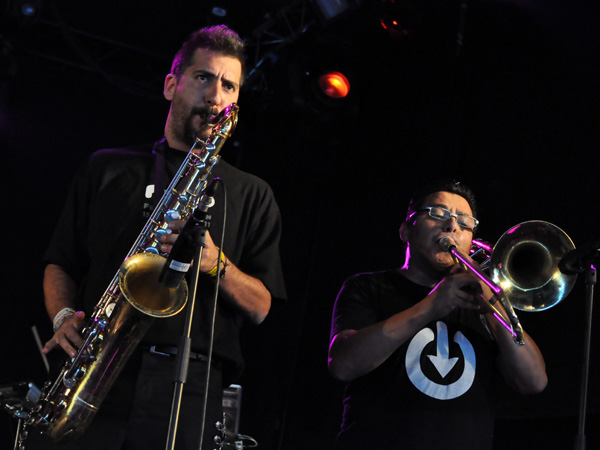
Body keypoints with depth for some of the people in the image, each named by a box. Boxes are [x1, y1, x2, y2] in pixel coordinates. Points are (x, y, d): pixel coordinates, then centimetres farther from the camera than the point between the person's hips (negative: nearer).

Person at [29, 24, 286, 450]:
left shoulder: (250, 194, 16)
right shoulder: (108, 169, 20)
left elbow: (260, 307, 9)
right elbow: (60, 263, 18)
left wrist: (215, 262, -10)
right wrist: (63, 317, -2)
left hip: (187, 384, -1)